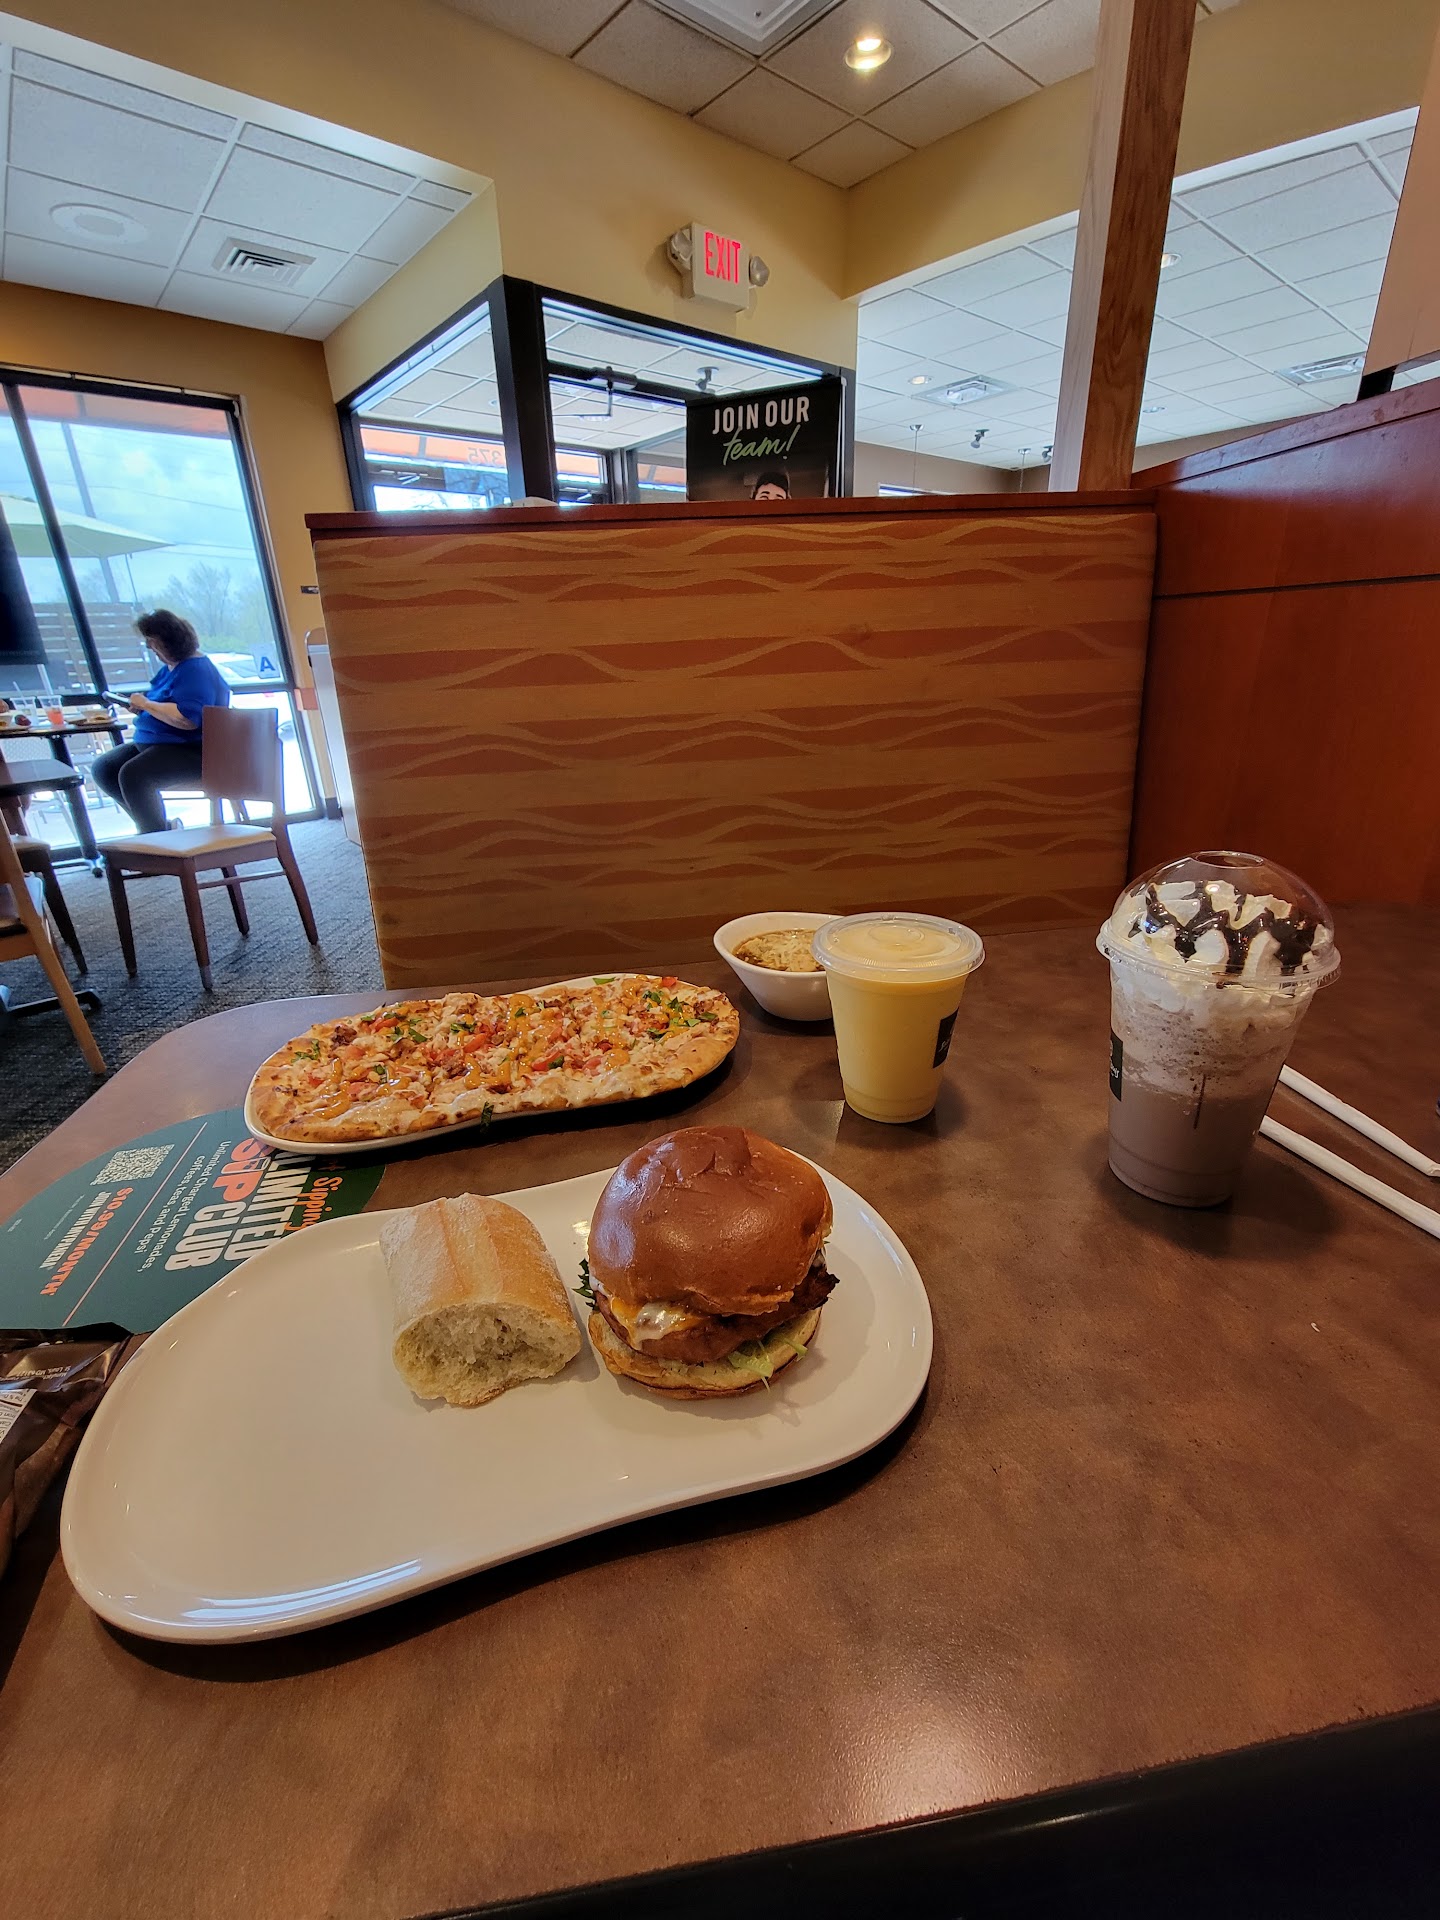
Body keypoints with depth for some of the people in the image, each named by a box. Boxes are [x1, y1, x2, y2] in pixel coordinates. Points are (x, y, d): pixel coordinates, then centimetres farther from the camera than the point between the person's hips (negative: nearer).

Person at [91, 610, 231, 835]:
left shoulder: (196, 670, -15)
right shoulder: (169, 667, 16)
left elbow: (188, 719, -29)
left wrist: (146, 704, -16)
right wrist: (141, 706, 9)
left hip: (192, 751, -11)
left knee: (132, 774, -30)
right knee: (103, 769, 5)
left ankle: (157, 835, -14)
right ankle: (154, 825, 4)